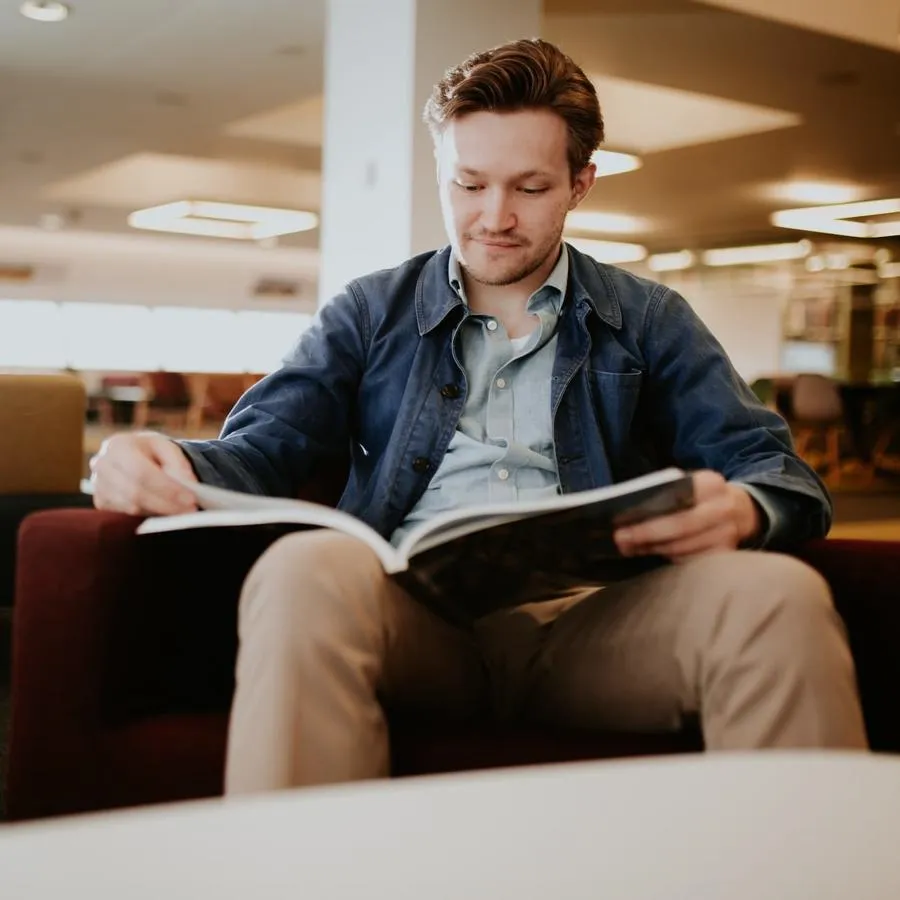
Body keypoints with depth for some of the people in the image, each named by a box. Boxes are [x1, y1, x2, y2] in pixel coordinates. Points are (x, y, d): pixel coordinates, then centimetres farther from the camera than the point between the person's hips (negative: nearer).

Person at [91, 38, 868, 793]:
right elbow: (262, 445, 10)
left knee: (777, 594, -30)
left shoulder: (648, 322, 19)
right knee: (308, 571, -34)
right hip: (415, 611, 0)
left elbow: (777, 473, 9)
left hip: (590, 618, 1)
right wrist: (180, 465, -16)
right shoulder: (371, 312, 21)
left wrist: (741, 510, -18)